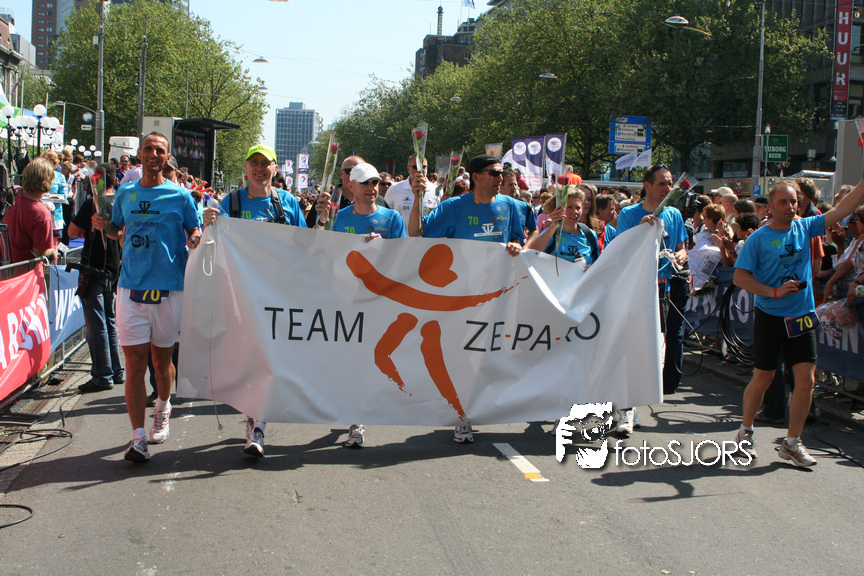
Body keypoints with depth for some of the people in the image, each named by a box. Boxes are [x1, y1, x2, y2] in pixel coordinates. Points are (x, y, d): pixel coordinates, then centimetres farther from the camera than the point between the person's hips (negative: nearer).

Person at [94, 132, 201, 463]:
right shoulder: (125, 193, 11)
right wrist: (105, 227, 1)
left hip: (169, 287, -1)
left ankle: (163, 409, 41)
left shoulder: (180, 196, 2)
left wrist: (193, 239, -15)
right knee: (134, 363, -6)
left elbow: (194, 232, 7)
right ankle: (138, 438, -5)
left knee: (162, 359, 12)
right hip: (131, 286, 1)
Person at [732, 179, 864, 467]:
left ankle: (792, 443, 9)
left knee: (806, 378, -3)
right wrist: (774, 292, -19)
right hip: (770, 316, -4)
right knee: (762, 379, 4)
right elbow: (740, 277, -10)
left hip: (802, 316, 4)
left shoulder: (805, 227, 5)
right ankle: (745, 431, 26)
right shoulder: (758, 238, -7)